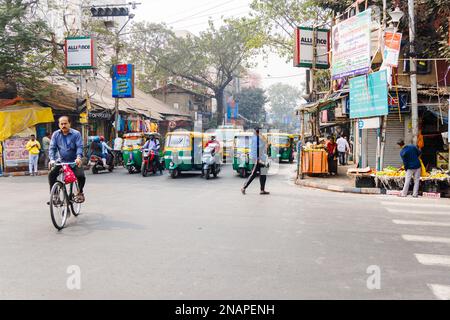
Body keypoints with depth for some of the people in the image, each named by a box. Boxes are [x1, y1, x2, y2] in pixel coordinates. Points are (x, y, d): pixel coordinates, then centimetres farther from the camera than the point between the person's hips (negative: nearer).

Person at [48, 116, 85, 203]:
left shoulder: (76, 134, -9)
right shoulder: (56, 134, -1)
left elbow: (79, 147, -15)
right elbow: (52, 148, -3)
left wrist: (78, 157, -32)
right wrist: (52, 159, -19)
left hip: (74, 161, -3)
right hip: (61, 160, 3)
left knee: (81, 176, -23)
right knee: (51, 174, -14)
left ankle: (80, 192, 7)